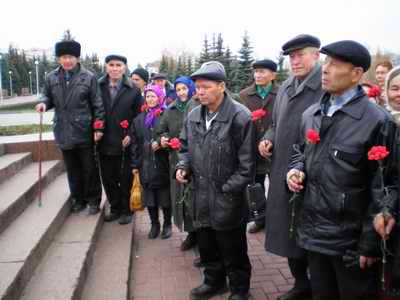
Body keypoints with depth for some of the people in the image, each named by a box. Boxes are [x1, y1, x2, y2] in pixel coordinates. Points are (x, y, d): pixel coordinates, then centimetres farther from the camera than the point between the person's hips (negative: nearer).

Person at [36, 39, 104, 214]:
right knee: (73, 170, 15)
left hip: (84, 132, -3)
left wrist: (99, 127, -11)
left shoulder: (88, 77, -6)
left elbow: (97, 105, -6)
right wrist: (44, 103, -10)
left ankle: (93, 201, 23)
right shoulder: (51, 78, 3)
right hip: (63, 133, 3)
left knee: (89, 169, 8)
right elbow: (48, 97, 15)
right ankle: (78, 200, 31)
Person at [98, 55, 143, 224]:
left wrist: (131, 135, -10)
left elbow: (138, 116, -2)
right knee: (108, 178, 12)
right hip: (105, 143, 3)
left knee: (125, 179, 7)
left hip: (124, 143, -2)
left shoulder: (133, 90, -3)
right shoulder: (98, 87, 1)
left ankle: (126, 210, 24)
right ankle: (114, 208, 30)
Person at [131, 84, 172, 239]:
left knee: (165, 197, 7)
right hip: (145, 165, 4)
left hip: (163, 164, -4)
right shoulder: (139, 119, 10)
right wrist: (135, 164, 8)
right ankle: (154, 224, 27)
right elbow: (134, 143, 11)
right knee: (149, 197, 10)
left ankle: (167, 224, 25)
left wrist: (161, 143, -21)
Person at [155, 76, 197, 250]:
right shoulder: (170, 111, 12)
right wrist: (162, 140, -2)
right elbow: (161, 132, 18)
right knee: (182, 197, 9)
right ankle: (191, 233, 25)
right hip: (178, 161, 5)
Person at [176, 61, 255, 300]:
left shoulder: (240, 117, -17)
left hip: (228, 201, -6)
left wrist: (227, 190, -14)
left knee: (233, 251, 11)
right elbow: (186, 146, 19)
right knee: (207, 246, 21)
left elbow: (247, 162, -15)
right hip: (201, 197, 6)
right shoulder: (194, 116, 5)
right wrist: (183, 166, -1)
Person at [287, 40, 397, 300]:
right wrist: (296, 169, -2)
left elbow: (381, 189, -15)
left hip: (350, 239, -6)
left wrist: (370, 244, -13)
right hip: (313, 230, 6)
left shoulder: (377, 121, -15)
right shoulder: (311, 114, 6)